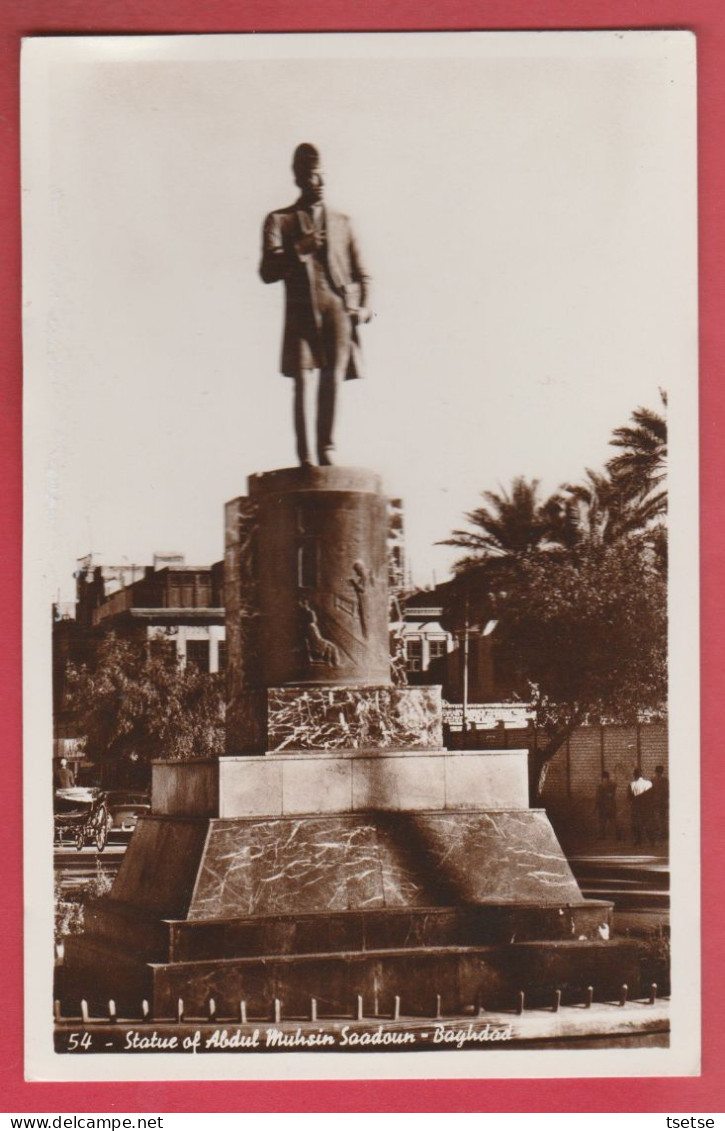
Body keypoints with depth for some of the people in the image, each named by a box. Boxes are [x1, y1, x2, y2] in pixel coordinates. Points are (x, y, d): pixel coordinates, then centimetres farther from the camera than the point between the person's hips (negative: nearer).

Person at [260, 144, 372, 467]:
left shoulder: (342, 222, 21)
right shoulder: (279, 220, 12)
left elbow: (361, 273, 21)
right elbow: (268, 271, 1)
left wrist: (364, 307, 4)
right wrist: (299, 250, -14)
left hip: (338, 308, 2)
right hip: (302, 310, -2)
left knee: (332, 380, -6)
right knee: (303, 383, -9)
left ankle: (327, 450, 4)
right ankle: (306, 459, -9)